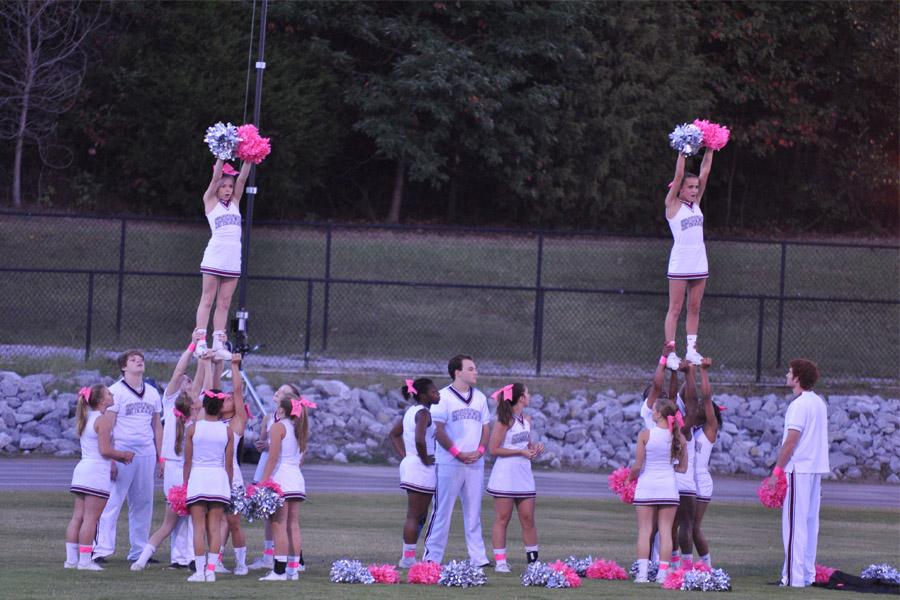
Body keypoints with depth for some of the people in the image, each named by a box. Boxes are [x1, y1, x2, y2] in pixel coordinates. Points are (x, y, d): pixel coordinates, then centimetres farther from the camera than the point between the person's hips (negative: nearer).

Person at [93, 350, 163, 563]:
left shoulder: (152, 393, 15)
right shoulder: (116, 391, -3)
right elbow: (107, 426, -7)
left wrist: (160, 457, 16)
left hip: (146, 453, 6)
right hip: (122, 450, -6)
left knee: (143, 503, 8)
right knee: (112, 501, -9)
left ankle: (139, 551, 16)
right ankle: (101, 550, -9)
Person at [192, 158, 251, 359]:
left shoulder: (234, 202, 16)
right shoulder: (210, 201, 5)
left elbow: (242, 179, 7)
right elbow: (215, 177, -6)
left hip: (233, 259, 5)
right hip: (214, 257, -5)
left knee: (224, 303, 4)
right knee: (207, 300, -4)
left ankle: (218, 343, 3)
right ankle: (201, 341, -6)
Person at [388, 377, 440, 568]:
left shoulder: (411, 411, 13)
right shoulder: (423, 413, -16)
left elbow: (394, 434, 23)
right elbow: (420, 439, -32)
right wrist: (425, 458, -17)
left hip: (409, 464, 10)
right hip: (421, 469, -10)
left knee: (419, 516, 16)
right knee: (414, 515, -5)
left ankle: (408, 557, 17)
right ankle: (408, 558, -3)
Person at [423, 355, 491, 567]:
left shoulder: (480, 398, 13)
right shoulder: (443, 397, -4)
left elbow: (485, 429, 15)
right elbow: (439, 430, -9)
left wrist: (479, 451, -4)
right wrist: (458, 453, -14)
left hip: (475, 464, 5)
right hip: (449, 463, -5)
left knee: (473, 512, 6)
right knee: (442, 511, -3)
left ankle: (478, 558, 7)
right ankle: (432, 556, 1)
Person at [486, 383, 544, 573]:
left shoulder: (526, 420, 11)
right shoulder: (505, 421, -11)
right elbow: (493, 449, -15)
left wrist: (534, 449, 3)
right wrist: (521, 452, -17)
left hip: (524, 475, 7)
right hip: (505, 477, -7)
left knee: (528, 519, 7)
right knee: (502, 519, -1)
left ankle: (533, 560, 11)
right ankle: (500, 562, 1)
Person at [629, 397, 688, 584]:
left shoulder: (645, 434, -10)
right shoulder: (678, 437, 0)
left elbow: (637, 465, -10)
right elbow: (683, 468, 4)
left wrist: (630, 477, 10)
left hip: (647, 485, -2)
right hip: (668, 485, 2)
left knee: (644, 531, 3)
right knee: (666, 531, 5)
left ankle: (642, 573, -3)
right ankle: (663, 573, 2)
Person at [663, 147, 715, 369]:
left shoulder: (695, 203, 12)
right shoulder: (673, 205, -3)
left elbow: (705, 172, 10)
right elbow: (678, 176, -12)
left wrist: (709, 151, 5)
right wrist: (682, 152, -13)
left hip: (699, 265, 6)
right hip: (680, 265, -6)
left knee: (694, 309, 7)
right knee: (675, 309, -4)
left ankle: (691, 349, 10)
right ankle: (671, 352, -4)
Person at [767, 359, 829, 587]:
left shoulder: (799, 405, -14)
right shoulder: (819, 403, 14)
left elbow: (791, 440, -18)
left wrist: (777, 471, -14)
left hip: (798, 470, -9)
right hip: (816, 469, 9)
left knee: (794, 523, -8)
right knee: (810, 522, 12)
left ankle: (793, 577, -10)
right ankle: (808, 575, 15)